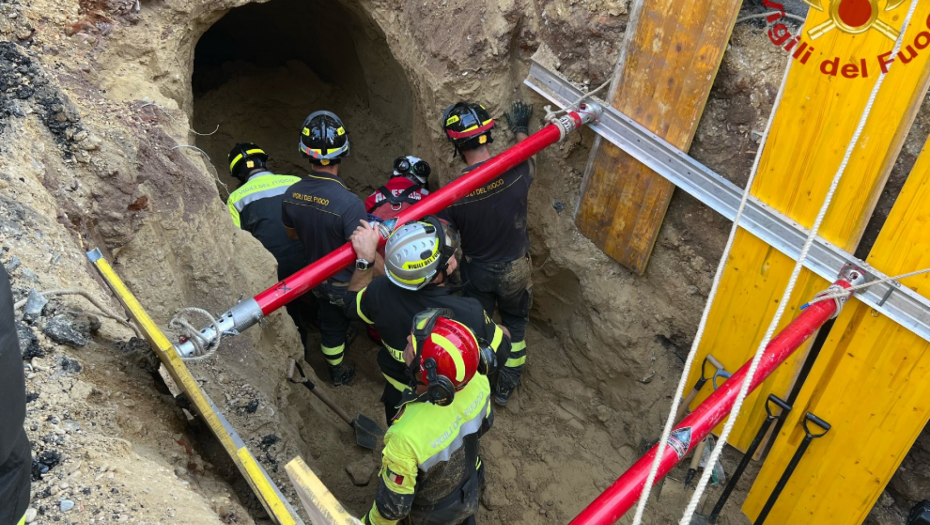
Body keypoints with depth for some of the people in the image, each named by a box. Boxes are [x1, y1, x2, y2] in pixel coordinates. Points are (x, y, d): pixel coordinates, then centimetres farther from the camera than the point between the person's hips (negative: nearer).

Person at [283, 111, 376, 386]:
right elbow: (365, 259, -32)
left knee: (331, 325, 29)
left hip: (318, 279, 5)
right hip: (351, 286, -5)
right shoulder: (349, 203, -38)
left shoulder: (291, 195, -16)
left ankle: (338, 372, 53)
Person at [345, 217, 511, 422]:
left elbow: (353, 304, -6)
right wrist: (503, 331, 2)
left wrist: (365, 258, -6)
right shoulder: (469, 314, -40)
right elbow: (500, 352, -19)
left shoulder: (380, 293, -32)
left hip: (398, 399, 2)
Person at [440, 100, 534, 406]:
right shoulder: (516, 171, -25)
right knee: (515, 323, 26)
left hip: (476, 271, -1)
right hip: (514, 270, 1)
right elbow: (528, 156, 3)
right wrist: (520, 129, 22)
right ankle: (506, 386, 39)